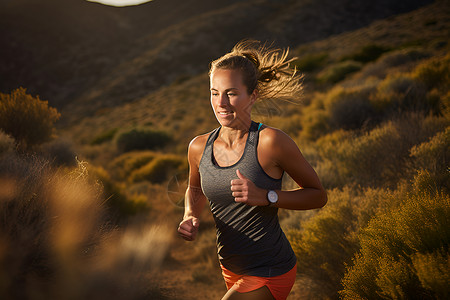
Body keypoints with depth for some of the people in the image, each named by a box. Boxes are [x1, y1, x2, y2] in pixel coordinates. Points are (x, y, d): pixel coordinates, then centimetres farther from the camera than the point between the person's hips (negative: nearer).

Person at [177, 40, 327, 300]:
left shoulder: (271, 142, -22)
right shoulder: (199, 147, -7)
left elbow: (318, 195, -11)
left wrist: (265, 196, -25)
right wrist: (191, 218, -6)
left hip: (270, 276, -6)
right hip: (233, 271, 6)